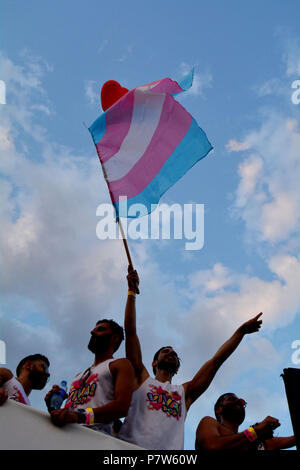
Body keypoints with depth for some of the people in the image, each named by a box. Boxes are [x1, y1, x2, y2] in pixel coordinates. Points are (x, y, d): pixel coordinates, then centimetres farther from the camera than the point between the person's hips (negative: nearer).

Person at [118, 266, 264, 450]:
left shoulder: (185, 392, 26)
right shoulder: (142, 379, 20)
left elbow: (217, 359, 24)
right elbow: (131, 331, 17)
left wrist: (241, 332, 23)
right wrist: (132, 292, 17)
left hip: (170, 452, 3)